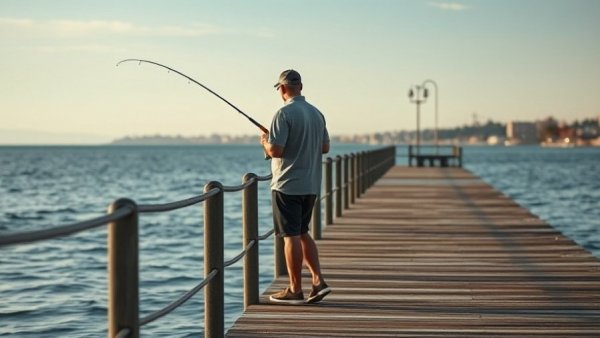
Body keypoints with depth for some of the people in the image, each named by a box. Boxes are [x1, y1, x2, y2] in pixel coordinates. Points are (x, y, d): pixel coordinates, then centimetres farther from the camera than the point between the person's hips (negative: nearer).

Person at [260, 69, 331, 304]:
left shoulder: (284, 113, -15)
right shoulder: (316, 113, 9)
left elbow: (276, 150, -20)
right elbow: (325, 147, 16)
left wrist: (265, 142, 1)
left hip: (288, 185, -7)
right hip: (311, 185, 7)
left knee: (291, 236, -1)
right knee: (302, 233, 17)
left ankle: (295, 290, 4)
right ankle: (318, 281, 9)